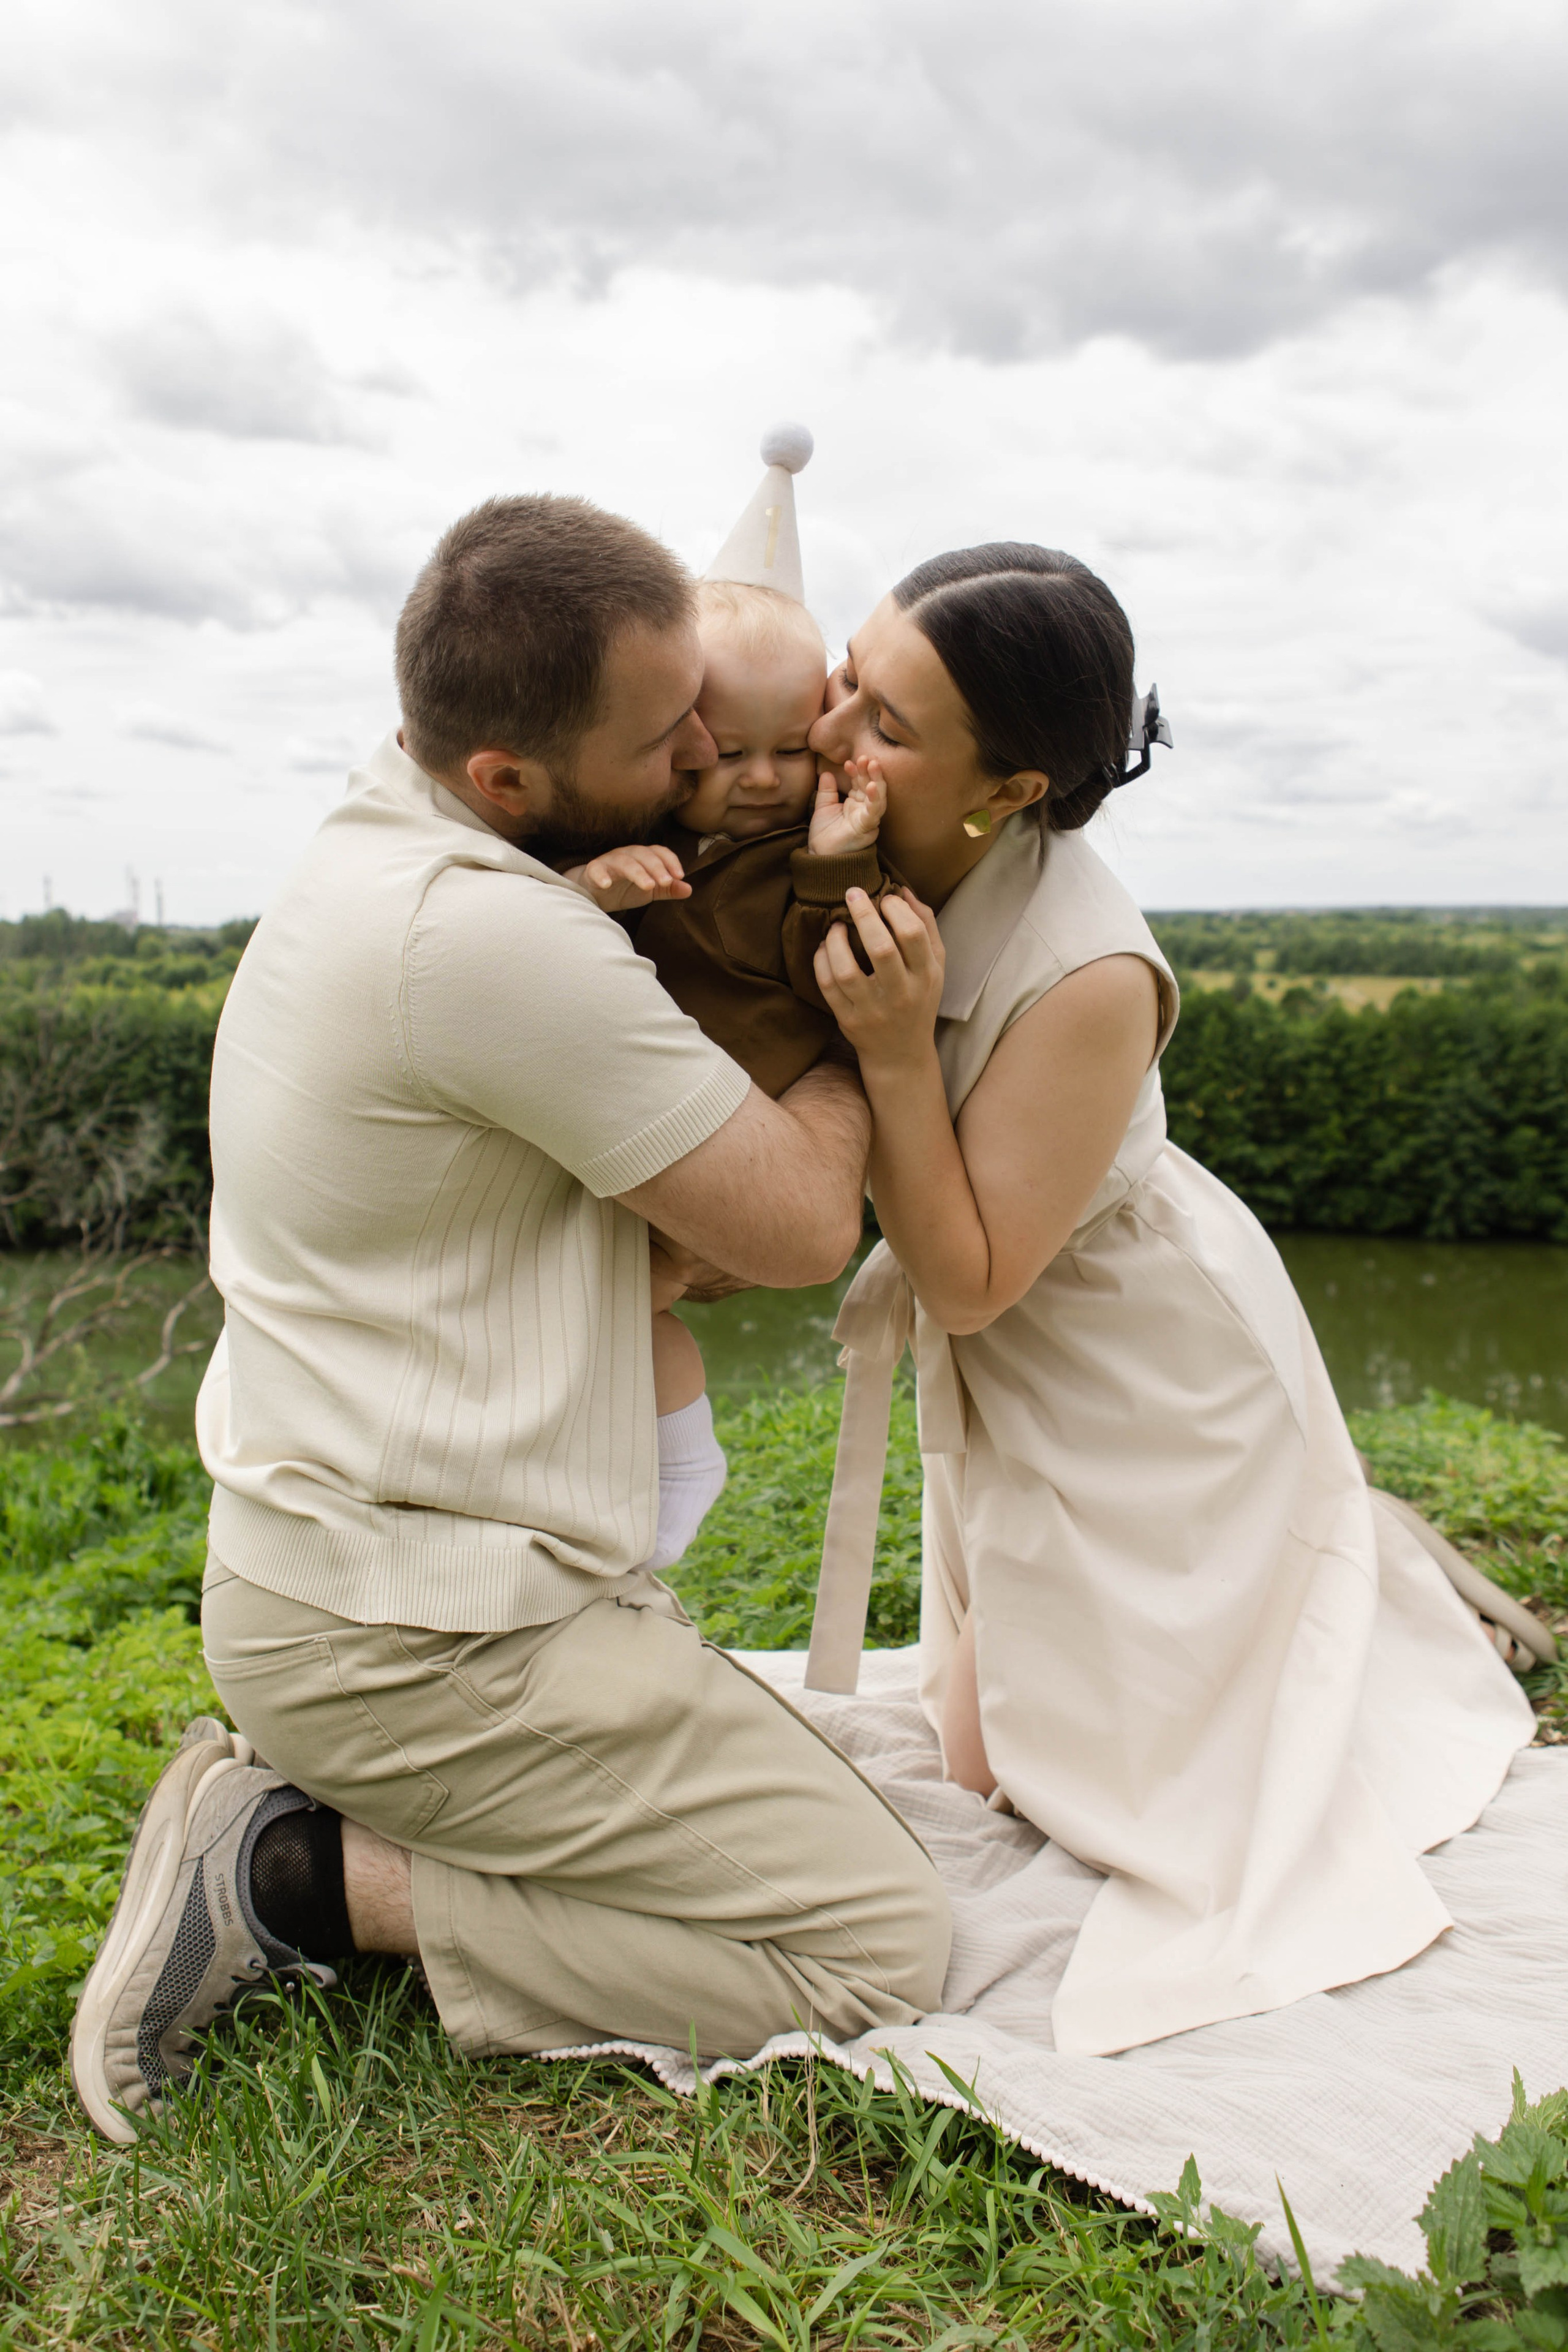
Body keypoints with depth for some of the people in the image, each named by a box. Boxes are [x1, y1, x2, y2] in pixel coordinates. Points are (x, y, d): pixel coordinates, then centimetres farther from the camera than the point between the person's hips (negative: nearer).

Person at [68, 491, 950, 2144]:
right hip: (424, 1632, -10)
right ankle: (307, 1880, -4)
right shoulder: (489, 937, -25)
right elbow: (799, 1227, -16)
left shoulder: (379, 855, 7)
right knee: (880, 1952, -5)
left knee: (797, 1782, 25)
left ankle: (289, 1801, 12)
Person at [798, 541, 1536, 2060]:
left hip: (1161, 1382, -6)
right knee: (987, 1765, 17)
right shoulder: (859, 867, -17)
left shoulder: (1089, 976, -36)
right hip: (1002, 1382, 6)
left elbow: (967, 1281, -29)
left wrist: (896, 1053, -40)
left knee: (1119, 1789, 10)